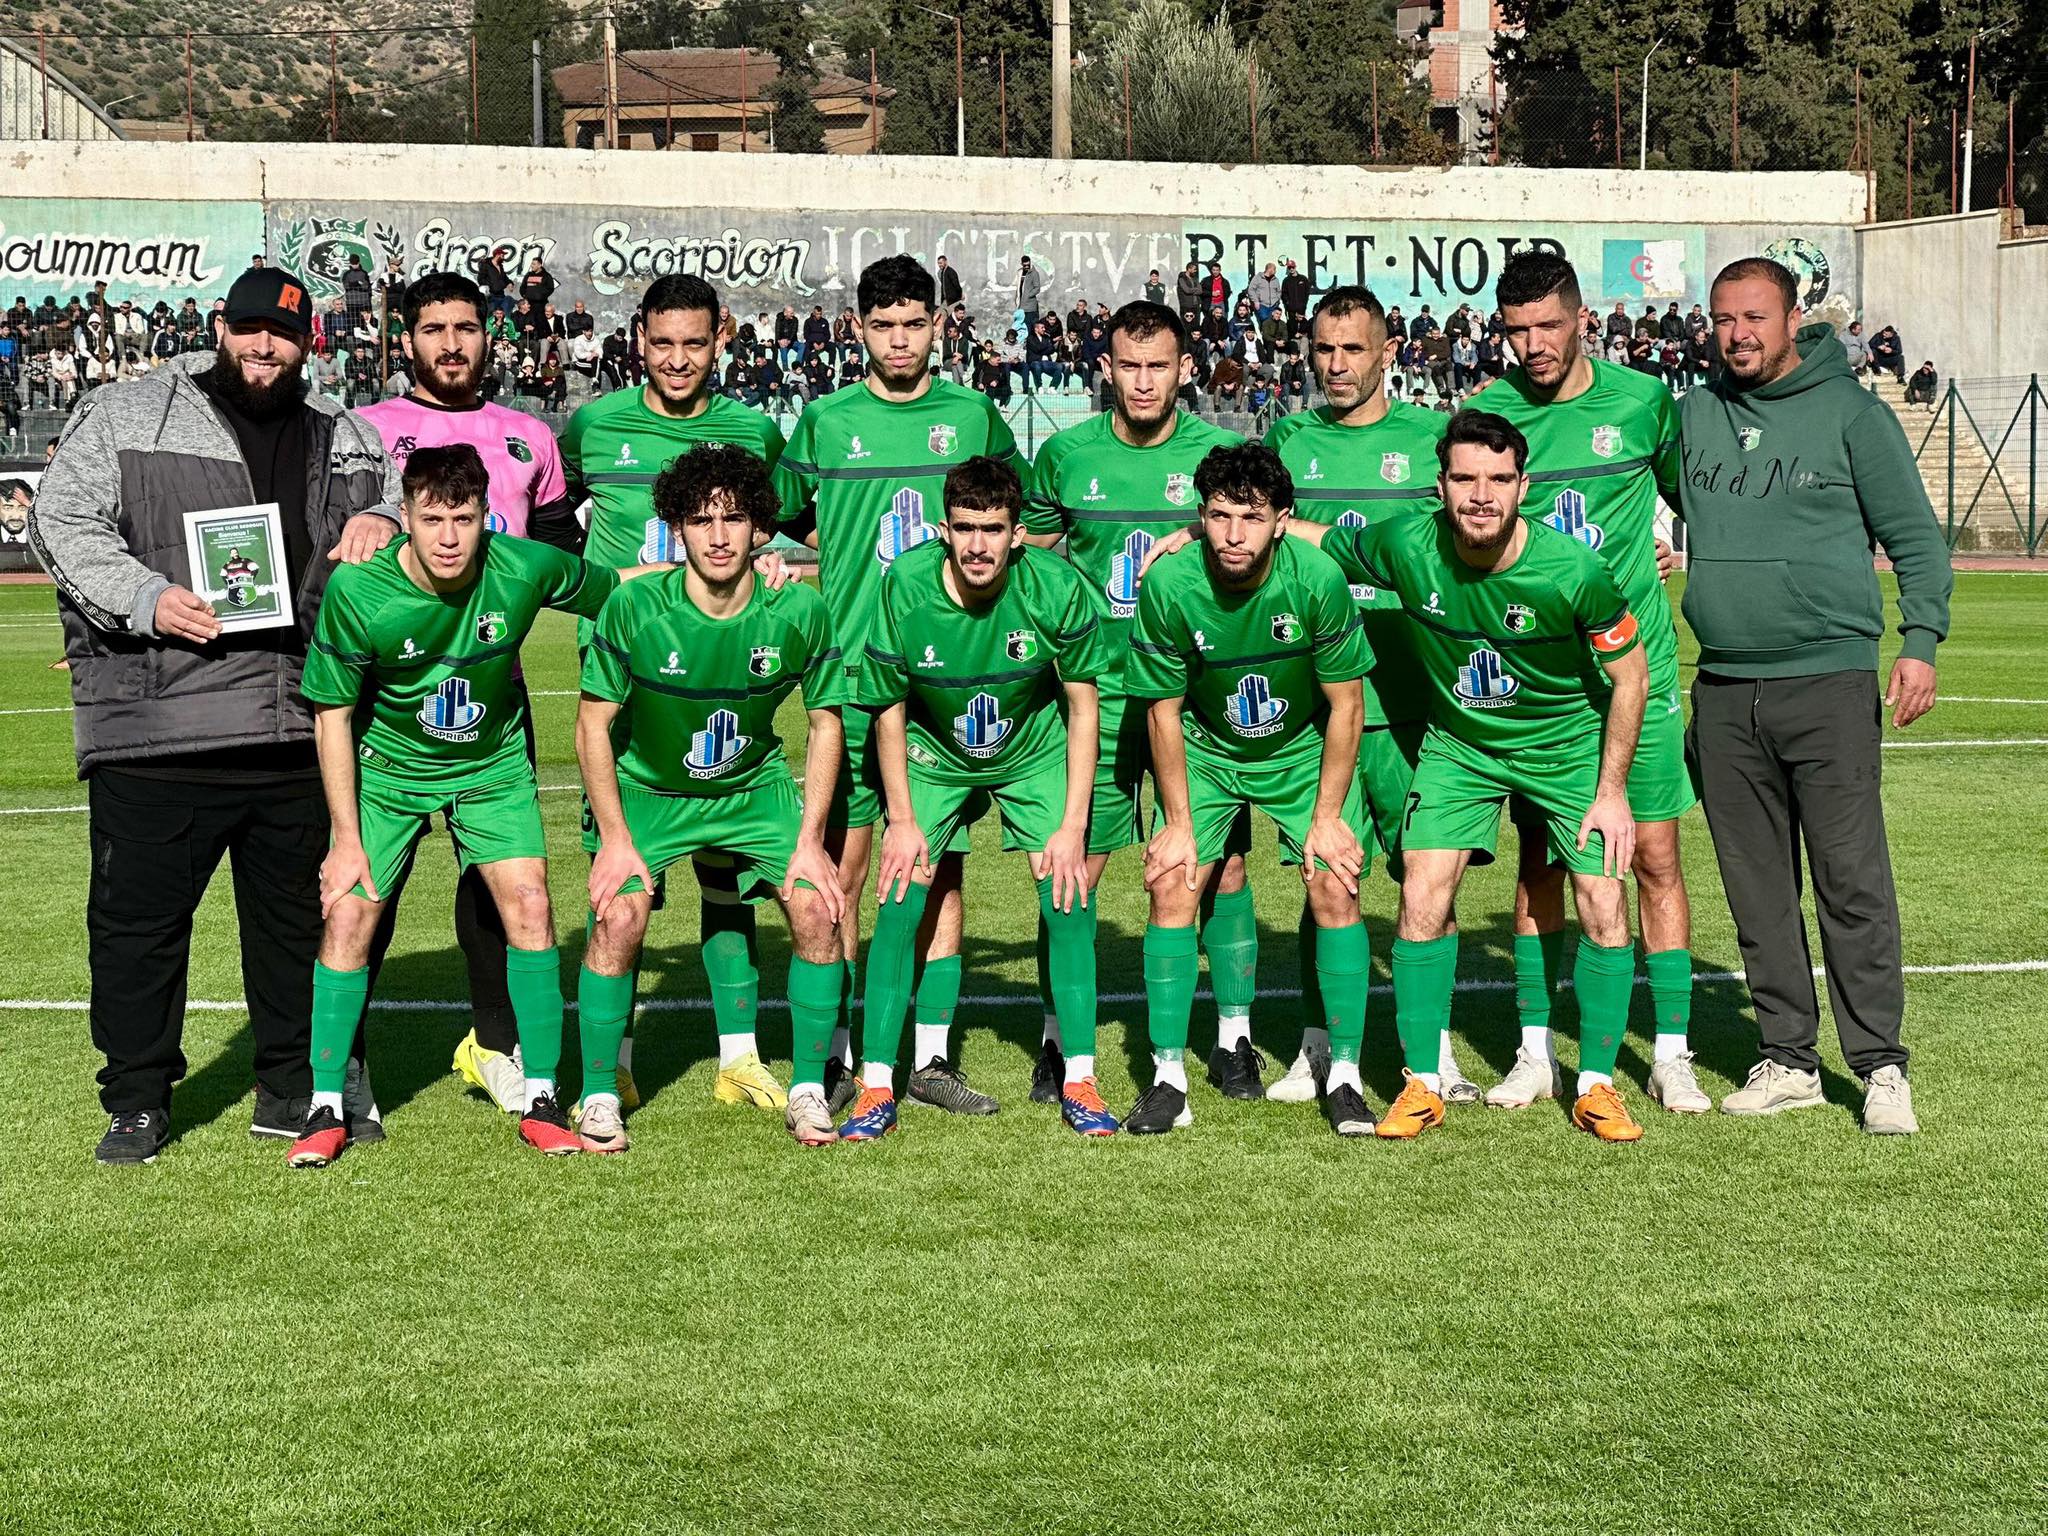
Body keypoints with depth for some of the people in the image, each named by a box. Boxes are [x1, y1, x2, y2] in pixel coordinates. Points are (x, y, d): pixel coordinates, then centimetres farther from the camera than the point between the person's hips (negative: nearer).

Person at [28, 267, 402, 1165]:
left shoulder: (346, 440, 17)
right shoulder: (126, 416, 5)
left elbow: (405, 506, 28)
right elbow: (61, 521, 0)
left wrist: (382, 524, 3)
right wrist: (146, 598, -15)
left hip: (301, 728, 3)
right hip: (153, 728, -3)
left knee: (301, 914, 11)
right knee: (136, 915, 1)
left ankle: (295, 1088, 24)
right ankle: (136, 1100, 14)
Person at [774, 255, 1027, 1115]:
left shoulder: (973, 416, 7)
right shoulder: (826, 422, 4)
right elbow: (783, 517, 15)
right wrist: (845, 569, 3)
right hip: (851, 669, -1)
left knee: (940, 863, 4)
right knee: (842, 865, -1)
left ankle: (931, 1057, 10)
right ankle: (836, 1058, 6)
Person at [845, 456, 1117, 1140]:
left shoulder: (1056, 587, -25)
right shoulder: (906, 585, -24)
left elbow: (1082, 705, -12)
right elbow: (889, 709, -10)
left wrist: (1072, 825, -14)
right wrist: (902, 821, -10)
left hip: (1035, 751, 0)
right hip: (933, 755, 0)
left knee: (1068, 898, -11)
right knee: (899, 897, -12)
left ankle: (1079, 1081, 2)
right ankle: (876, 1089, -3)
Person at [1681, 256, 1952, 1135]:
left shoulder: (1852, 415, 1)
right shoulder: (1688, 416, 11)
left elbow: (1915, 537, 1)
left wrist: (1920, 641, -11)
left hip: (1830, 683, -4)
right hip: (1724, 692, 4)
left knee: (1853, 881, -7)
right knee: (1757, 890, 7)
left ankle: (1880, 1065, 0)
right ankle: (1788, 1060, 16)